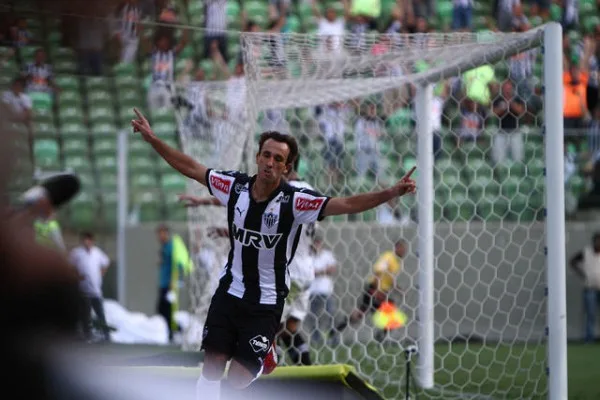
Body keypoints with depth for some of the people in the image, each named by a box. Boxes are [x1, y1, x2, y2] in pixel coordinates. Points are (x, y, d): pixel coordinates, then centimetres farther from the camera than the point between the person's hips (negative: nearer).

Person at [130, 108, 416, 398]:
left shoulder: (294, 200, -19)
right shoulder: (235, 186, -8)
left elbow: (347, 204, -28)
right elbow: (190, 168, 4)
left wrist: (391, 193, -41)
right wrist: (152, 138, 3)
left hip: (266, 303, -3)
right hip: (229, 292, 3)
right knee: (211, 371, 0)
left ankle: (266, 356, 29)